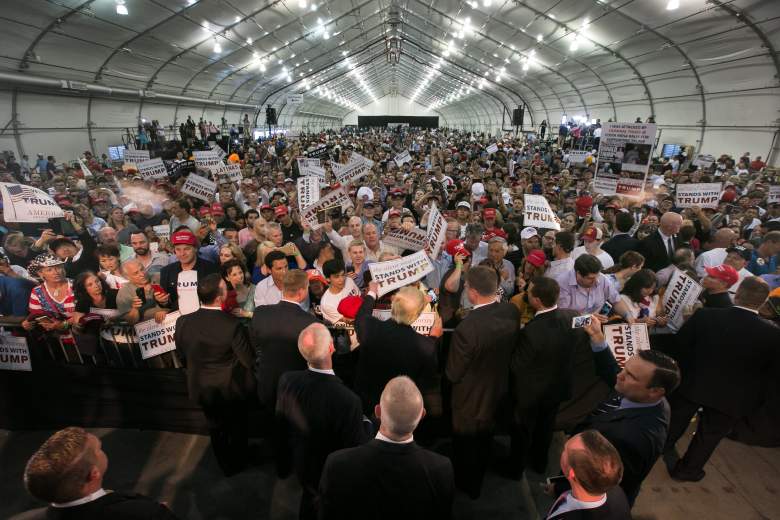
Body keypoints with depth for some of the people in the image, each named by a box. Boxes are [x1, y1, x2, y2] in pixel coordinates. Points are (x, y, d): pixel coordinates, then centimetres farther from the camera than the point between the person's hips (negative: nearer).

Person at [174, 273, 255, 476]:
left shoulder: (183, 322, -20)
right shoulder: (232, 324, -32)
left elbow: (182, 357, -3)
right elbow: (249, 360, -21)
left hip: (202, 388, 4)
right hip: (231, 388, -3)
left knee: (216, 427, 28)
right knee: (238, 426, 24)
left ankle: (225, 465, 49)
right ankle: (238, 463, 47)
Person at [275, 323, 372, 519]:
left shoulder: (286, 380, -25)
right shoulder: (348, 401, -41)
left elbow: (280, 425, -7)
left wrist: (283, 464, 13)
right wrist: (369, 425, -6)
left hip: (301, 465, 4)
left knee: (310, 499, 34)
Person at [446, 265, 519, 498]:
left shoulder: (467, 328, -39)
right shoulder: (512, 311, -19)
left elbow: (453, 374, -24)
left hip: (471, 400, -6)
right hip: (497, 392, 6)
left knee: (466, 446, 24)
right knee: (484, 442, 32)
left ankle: (466, 486, 50)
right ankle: (478, 479, 58)